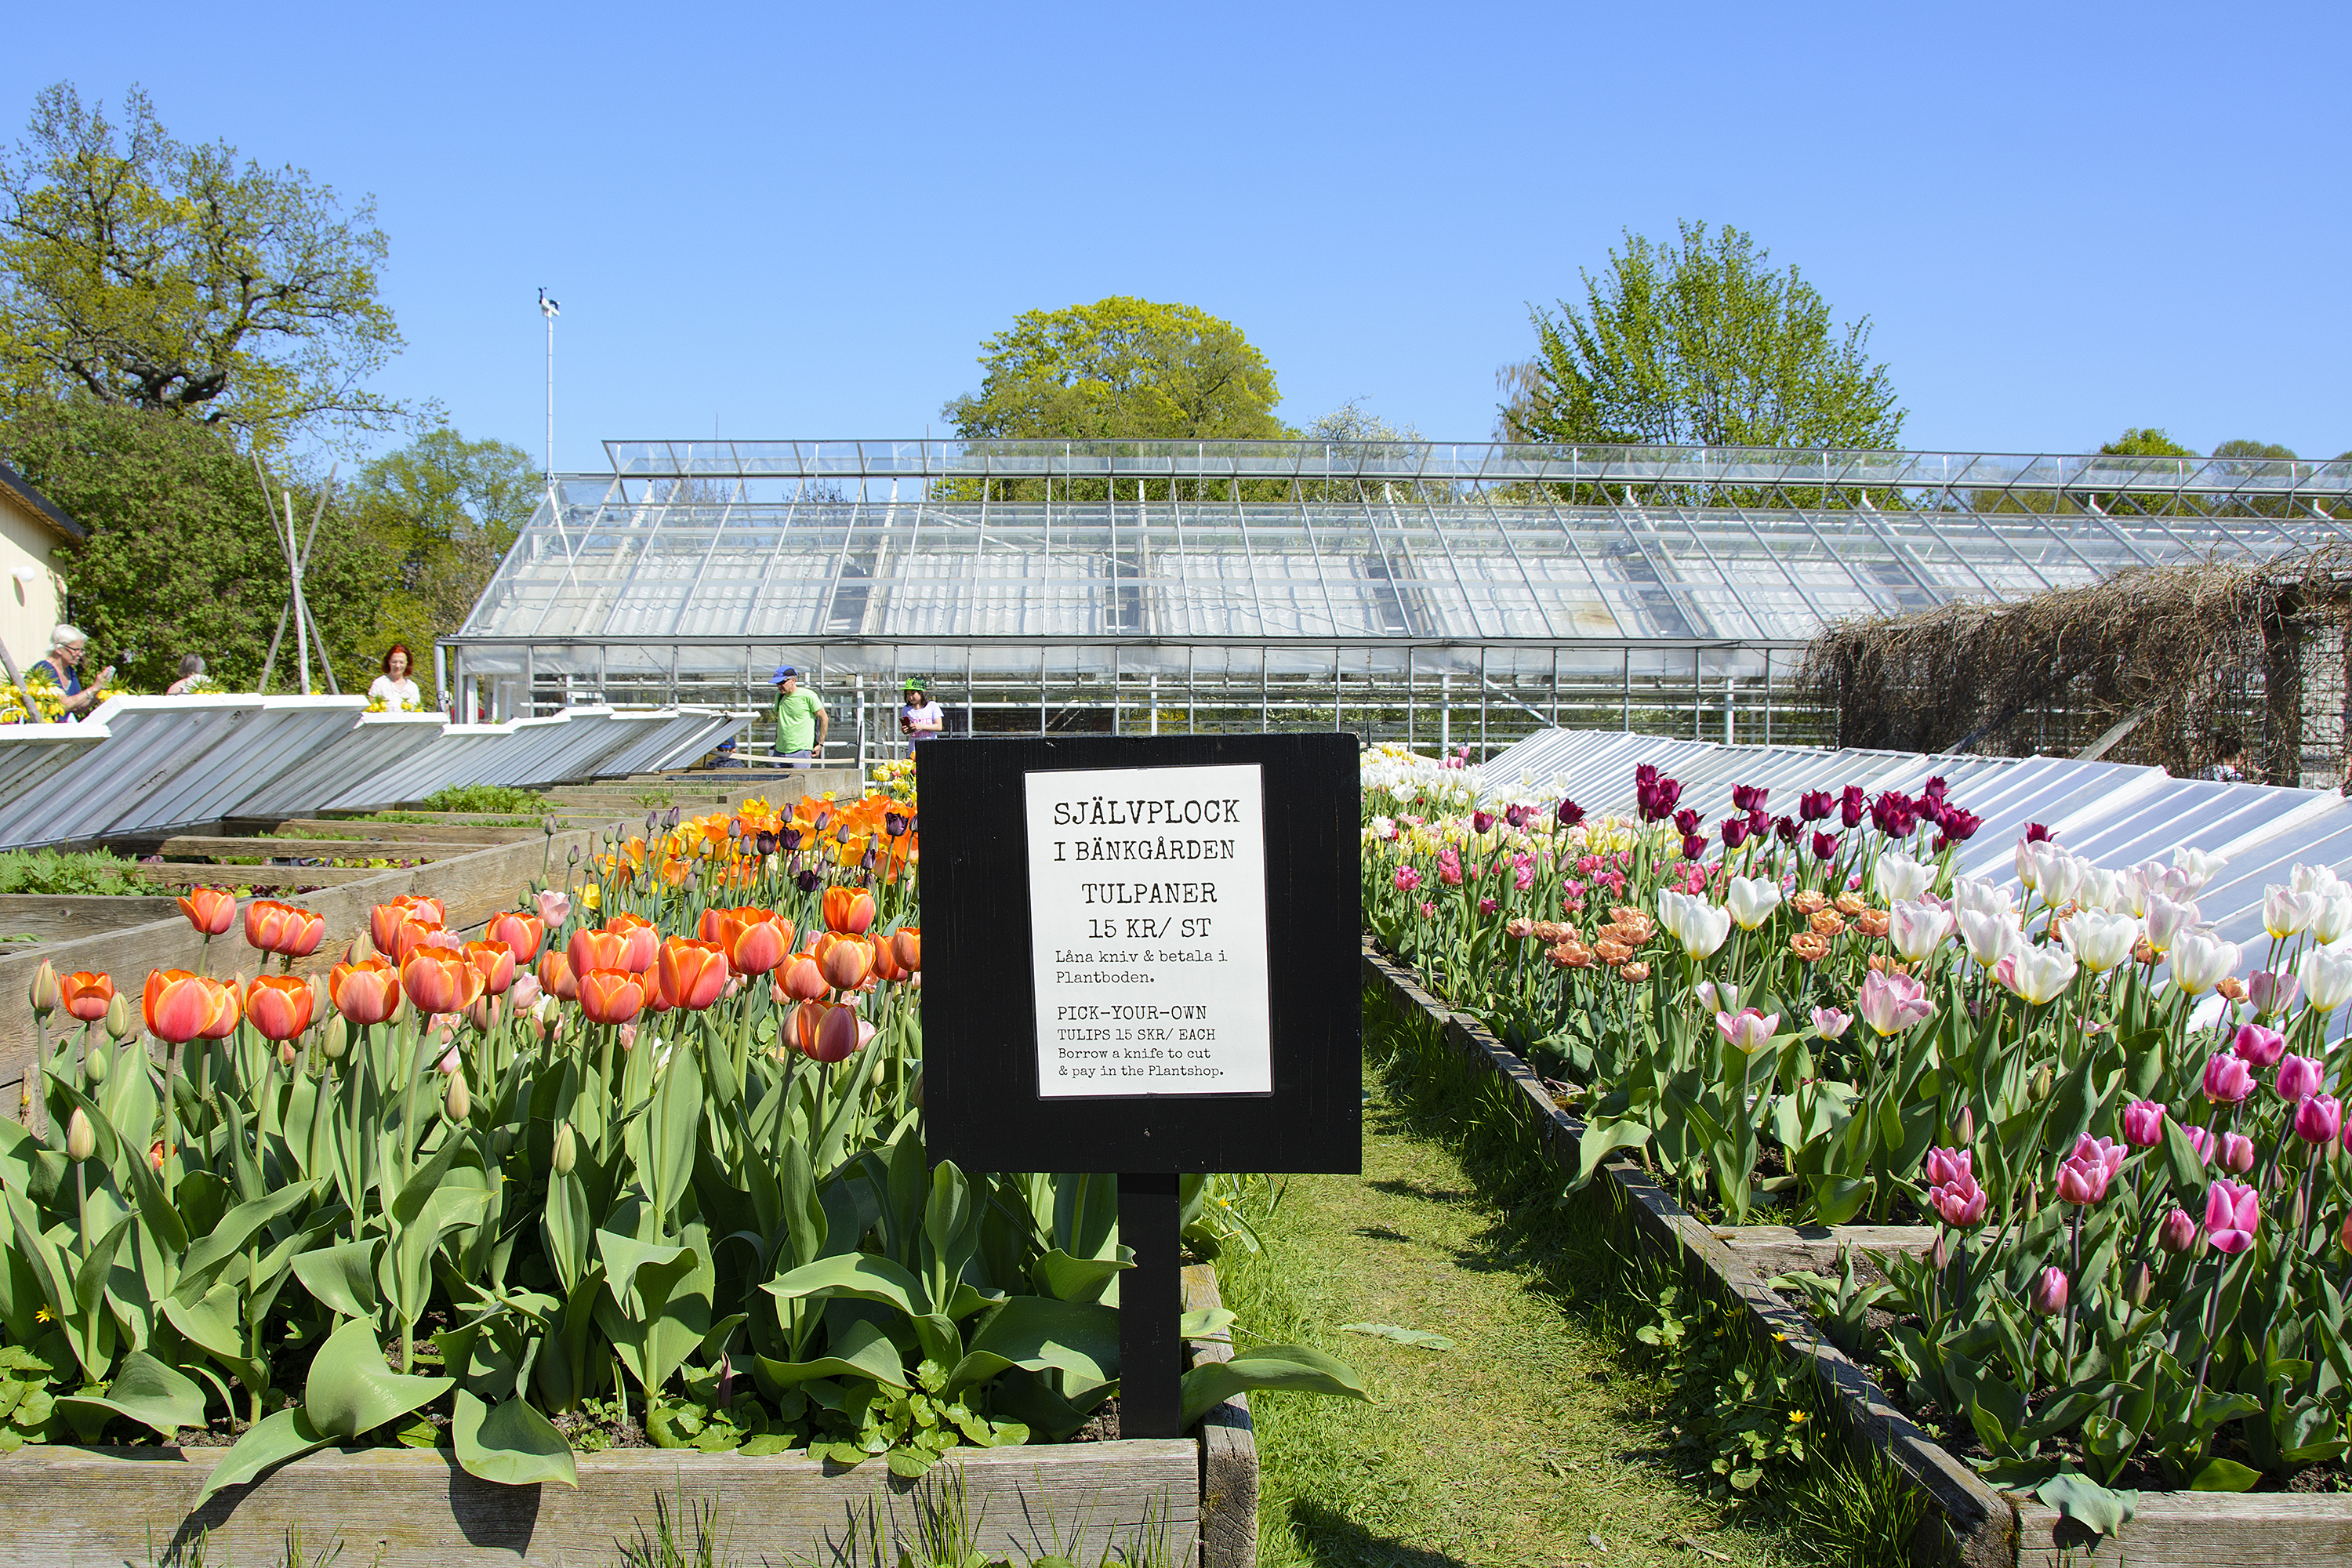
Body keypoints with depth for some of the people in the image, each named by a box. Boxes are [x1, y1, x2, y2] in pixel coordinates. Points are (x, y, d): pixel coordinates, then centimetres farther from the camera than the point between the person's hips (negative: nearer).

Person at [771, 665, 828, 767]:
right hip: (780, 751, 6)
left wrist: (820, 744, -1)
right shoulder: (779, 696, 11)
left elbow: (824, 719, -1)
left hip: (801, 752, -6)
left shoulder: (807, 696, -7)